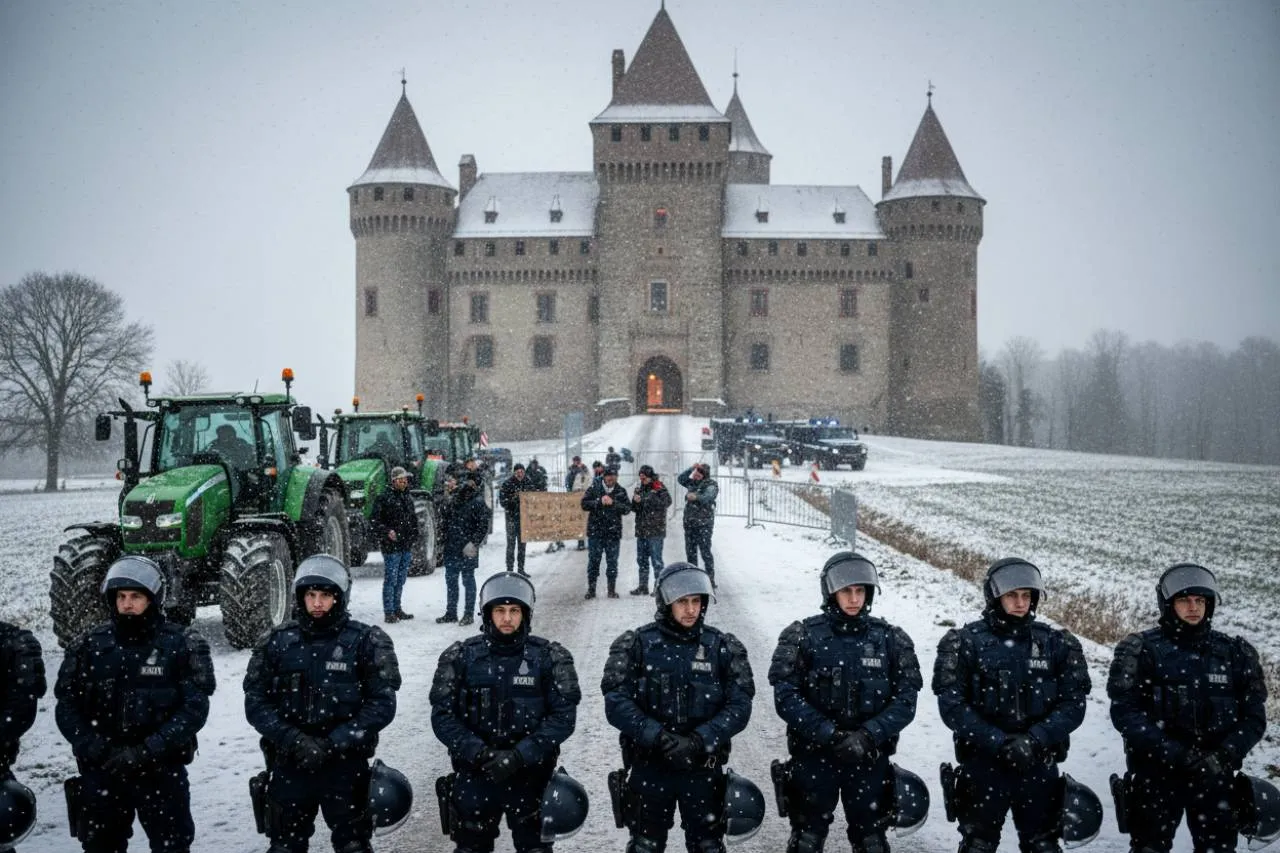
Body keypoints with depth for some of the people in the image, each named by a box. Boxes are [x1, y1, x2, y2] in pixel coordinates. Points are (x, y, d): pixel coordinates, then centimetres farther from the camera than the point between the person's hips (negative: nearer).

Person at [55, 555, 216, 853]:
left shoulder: (182, 646, -4)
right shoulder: (90, 646, 4)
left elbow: (194, 710, -10)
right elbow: (66, 706, 3)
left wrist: (145, 752, -18)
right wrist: (92, 748, -14)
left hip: (161, 772, -3)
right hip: (100, 773, 3)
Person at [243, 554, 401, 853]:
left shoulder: (366, 642, -4)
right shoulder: (277, 641, 2)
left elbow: (382, 705, -9)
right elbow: (256, 702, 1)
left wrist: (331, 744, -17)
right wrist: (293, 740, -15)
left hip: (345, 766, -2)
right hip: (289, 764, 2)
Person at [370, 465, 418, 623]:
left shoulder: (408, 498, 14)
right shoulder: (384, 498, -8)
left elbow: (414, 520, 22)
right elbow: (374, 519, -10)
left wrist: (414, 539, 16)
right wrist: (387, 531, -19)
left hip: (407, 547, 7)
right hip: (392, 546, -7)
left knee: (401, 580, 13)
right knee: (390, 580, -4)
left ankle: (397, 609, 23)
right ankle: (389, 612, 0)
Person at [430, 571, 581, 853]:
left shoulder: (550, 658, -4)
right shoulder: (461, 657, -1)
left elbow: (563, 716, -8)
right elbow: (442, 715, -3)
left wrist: (519, 756, -18)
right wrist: (478, 752, -18)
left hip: (530, 774, -1)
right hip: (474, 775, 1)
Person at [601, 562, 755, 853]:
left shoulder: (723, 647, 0)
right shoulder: (636, 645, -4)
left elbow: (739, 705, -7)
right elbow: (616, 703, -11)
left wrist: (699, 741, -20)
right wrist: (658, 737, -22)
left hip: (703, 767, 1)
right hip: (649, 767, -1)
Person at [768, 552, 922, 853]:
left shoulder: (890, 639, 1)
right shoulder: (804, 636, -5)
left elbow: (905, 699, -4)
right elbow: (785, 696, -10)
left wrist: (868, 735, -18)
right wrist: (829, 734, -20)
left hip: (869, 758, 2)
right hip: (814, 757, -2)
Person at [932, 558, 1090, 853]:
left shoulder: (1056, 644, 4)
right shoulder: (966, 643, -3)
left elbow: (1073, 704, -1)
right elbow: (952, 705, -9)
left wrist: (1034, 740, -16)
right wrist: (999, 743, -18)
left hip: (1038, 765, 2)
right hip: (982, 765, -2)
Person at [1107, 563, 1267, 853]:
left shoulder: (1234, 652, 6)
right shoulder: (1141, 650, -4)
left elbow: (1253, 716, 4)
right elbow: (1125, 712, -11)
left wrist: (1224, 757, -13)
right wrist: (1175, 753, -20)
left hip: (1215, 777, 3)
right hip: (1155, 776, -3)